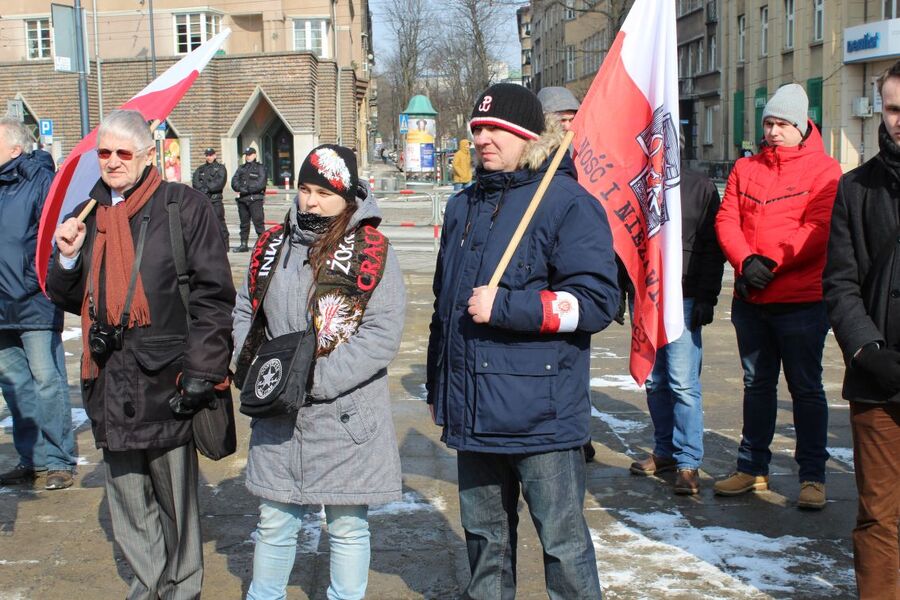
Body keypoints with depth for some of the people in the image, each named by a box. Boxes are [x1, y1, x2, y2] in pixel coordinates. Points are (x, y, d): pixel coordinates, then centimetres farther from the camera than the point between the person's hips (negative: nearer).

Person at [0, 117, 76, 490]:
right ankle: (32, 459, 23)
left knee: (47, 382, -3)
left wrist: (32, 283, -15)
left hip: (35, 305, -7)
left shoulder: (40, 182, -7)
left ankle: (58, 461, 6)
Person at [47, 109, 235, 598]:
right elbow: (71, 298, 20)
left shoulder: (183, 206, -4)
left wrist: (201, 371, -14)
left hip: (165, 380, -5)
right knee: (128, 502, 13)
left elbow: (214, 294, -8)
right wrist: (67, 258, -1)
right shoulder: (89, 213, 14)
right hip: (110, 383, 5)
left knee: (175, 497, 5)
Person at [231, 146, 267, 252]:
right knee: (244, 222, 10)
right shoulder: (241, 168, 18)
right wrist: (240, 189, -12)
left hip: (255, 199, -6)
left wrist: (246, 190, -12)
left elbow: (260, 184, -10)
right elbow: (234, 182, 8)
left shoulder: (260, 168, 2)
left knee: (258, 221, -11)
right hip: (242, 199, 6)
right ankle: (243, 244, 16)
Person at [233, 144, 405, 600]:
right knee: (275, 522, 16)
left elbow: (382, 334, -17)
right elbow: (245, 313, 17)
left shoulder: (371, 252, -10)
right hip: (277, 419, 4)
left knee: (347, 526, 10)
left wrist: (314, 379, -20)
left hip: (345, 417, -4)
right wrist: (252, 369, -1)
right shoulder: (273, 246, 7)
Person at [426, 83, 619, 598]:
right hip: (473, 413, 7)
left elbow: (597, 301, -17)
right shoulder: (464, 208, 14)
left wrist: (504, 306, -20)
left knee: (563, 539, 4)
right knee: (484, 533, 19)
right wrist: (437, 386, 23)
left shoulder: (568, 203, -9)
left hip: (540, 415, -7)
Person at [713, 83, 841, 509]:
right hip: (750, 299, 4)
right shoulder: (745, 169, 11)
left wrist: (771, 262, -18)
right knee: (757, 385, 13)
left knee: (806, 388, 3)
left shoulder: (823, 170, -2)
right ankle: (752, 468, 23)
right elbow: (726, 220, 2)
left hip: (802, 300, -4)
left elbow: (819, 229, -13)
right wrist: (746, 262, -15)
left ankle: (812, 476, 12)